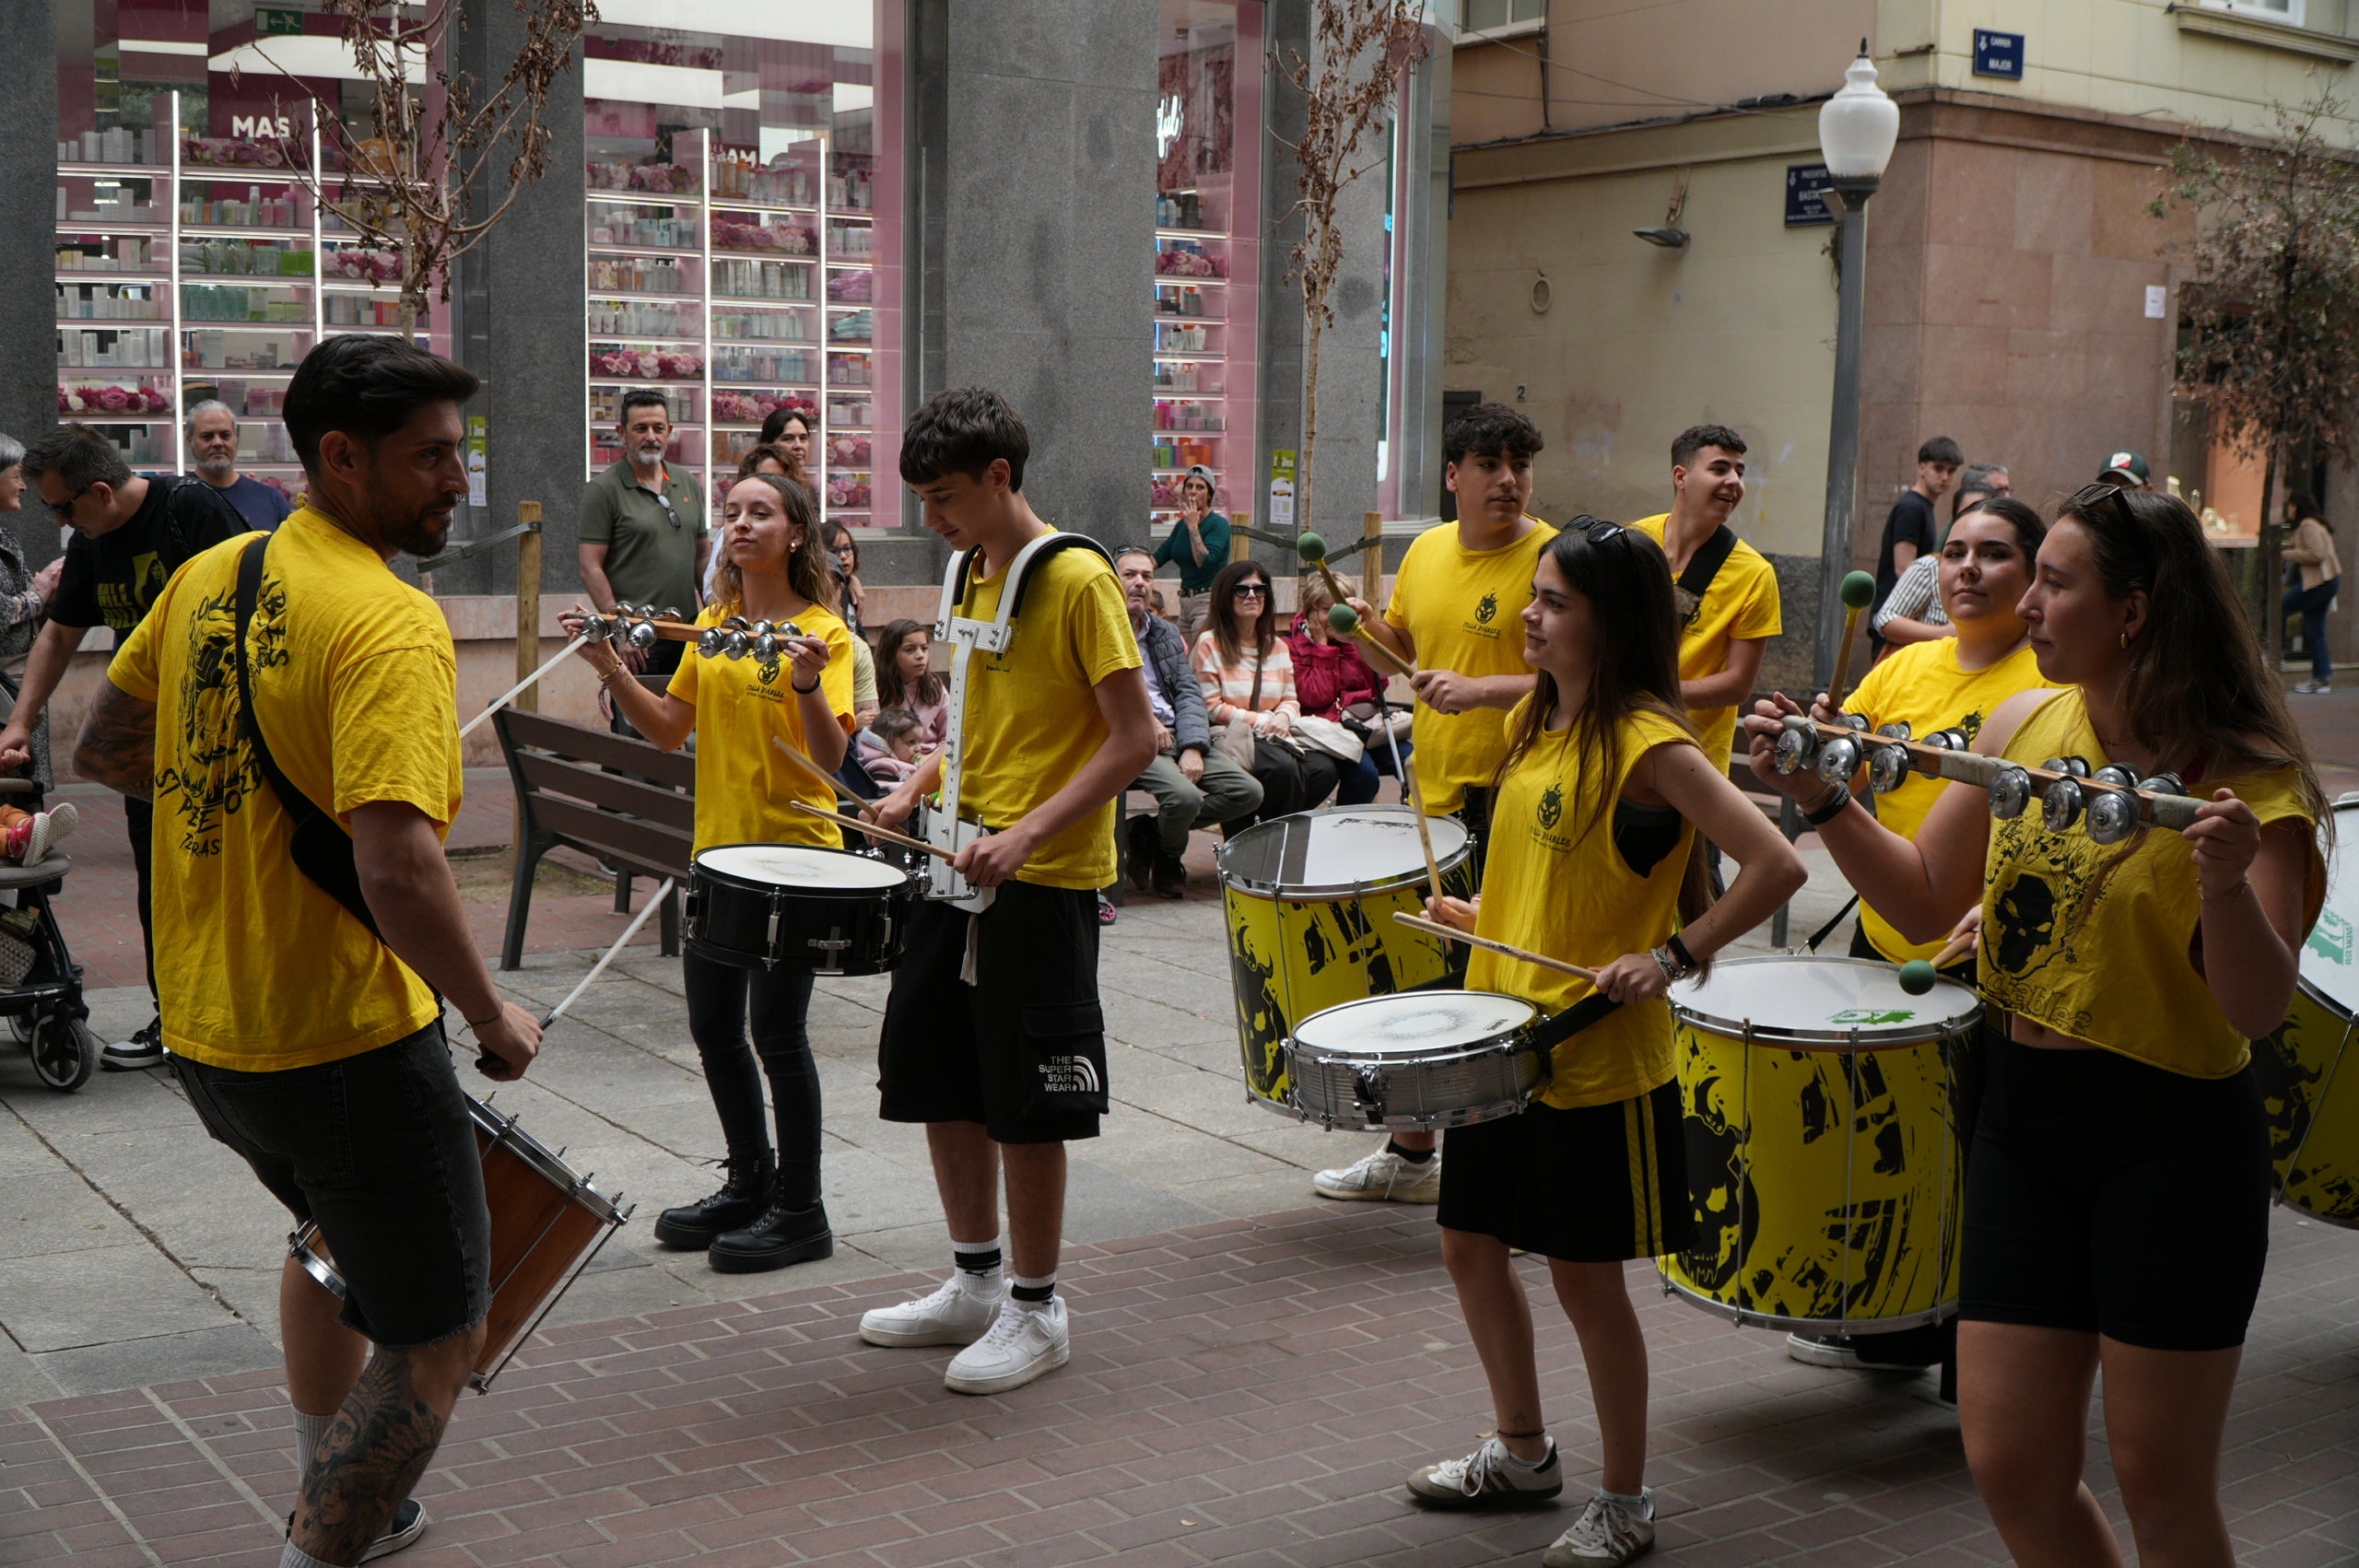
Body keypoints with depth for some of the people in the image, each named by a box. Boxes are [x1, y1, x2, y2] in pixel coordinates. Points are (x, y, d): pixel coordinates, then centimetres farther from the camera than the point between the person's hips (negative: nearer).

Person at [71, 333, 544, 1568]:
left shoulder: (208, 577, 4)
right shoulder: (392, 624, -22)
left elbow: (102, 749, 17)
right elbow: (398, 876, -31)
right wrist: (494, 1018, -17)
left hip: (203, 1032, 9)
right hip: (345, 1040, -9)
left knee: (331, 1234, 33)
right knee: (436, 1338, 7)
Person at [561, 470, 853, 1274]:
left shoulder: (822, 631, -10)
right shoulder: (712, 626, 10)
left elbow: (830, 756, -19)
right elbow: (670, 731, 10)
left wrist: (809, 684, -36)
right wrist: (613, 671, -2)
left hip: (793, 851, -7)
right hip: (718, 847, 7)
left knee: (776, 1030, -2)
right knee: (712, 1025, 13)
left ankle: (801, 1209, 12)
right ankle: (751, 1183, 31)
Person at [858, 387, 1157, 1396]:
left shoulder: (1078, 578, -13)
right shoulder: (971, 575, 12)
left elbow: (1135, 738, -18)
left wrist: (1027, 833, -25)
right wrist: (919, 784, 5)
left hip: (1043, 880, -8)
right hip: (965, 864, 9)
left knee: (1024, 1101, -1)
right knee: (934, 1076, 14)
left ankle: (1037, 1311, 14)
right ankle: (976, 1283, 29)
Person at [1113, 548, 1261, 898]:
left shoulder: (1166, 633, 21)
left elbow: (1189, 692, 11)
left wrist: (1193, 747, -5)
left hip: (1179, 735, 7)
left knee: (1250, 792, -10)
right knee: (1185, 796, -32)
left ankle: (1149, 831, 4)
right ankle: (1168, 861, 5)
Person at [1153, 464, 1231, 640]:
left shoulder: (1218, 524, -9)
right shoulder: (1181, 525, 14)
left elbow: (1205, 563, -21)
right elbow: (1159, 557, 14)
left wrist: (1193, 526, -17)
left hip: (1209, 602, -8)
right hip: (1186, 602, 8)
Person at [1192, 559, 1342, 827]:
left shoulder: (1277, 646, 17)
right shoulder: (1209, 644, -2)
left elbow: (1291, 700, 16)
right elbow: (1210, 708, -8)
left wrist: (1283, 717, -9)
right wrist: (1262, 721, -12)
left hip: (1274, 736, 6)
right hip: (1228, 736, -6)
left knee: (1325, 768, -21)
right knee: (1282, 766, -34)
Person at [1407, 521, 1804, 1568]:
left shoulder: (1649, 744, -17)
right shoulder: (1533, 722, 8)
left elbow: (1778, 867, -21)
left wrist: (1671, 957, -20)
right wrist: (1481, 918, 8)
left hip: (1599, 1057, -8)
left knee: (1586, 1279, 2)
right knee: (1470, 1245, 15)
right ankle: (1522, 1452, 35)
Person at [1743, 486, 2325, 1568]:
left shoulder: (2246, 779, -13)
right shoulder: (2022, 726, 3)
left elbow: (2260, 1010, -17)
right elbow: (1923, 905, 10)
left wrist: (2224, 885, -34)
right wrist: (1823, 800, -2)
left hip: (2173, 1137, -5)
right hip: (2025, 1114, 5)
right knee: (2011, 1470, 9)